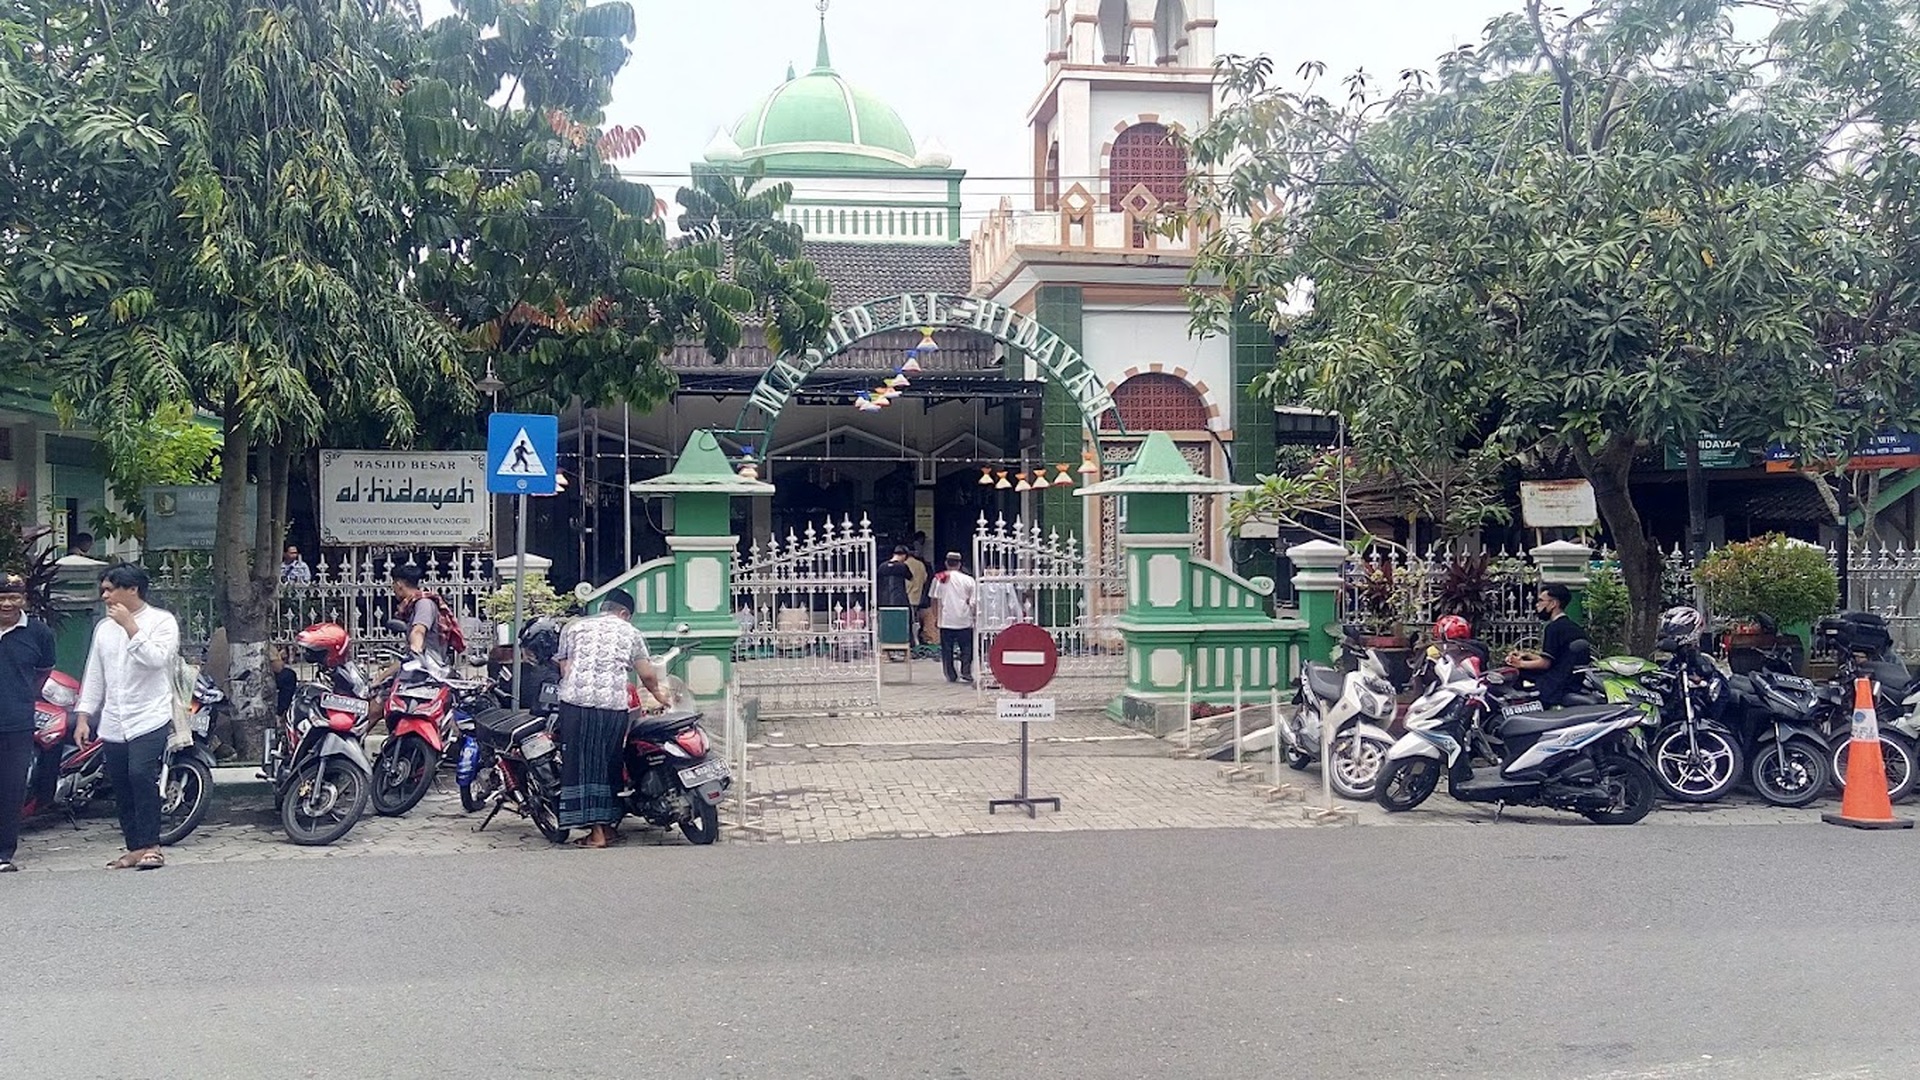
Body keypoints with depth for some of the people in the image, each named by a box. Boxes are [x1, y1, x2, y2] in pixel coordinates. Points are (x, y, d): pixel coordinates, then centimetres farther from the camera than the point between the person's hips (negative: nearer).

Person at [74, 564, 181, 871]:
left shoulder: (161, 621, -1)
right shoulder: (104, 627, 17)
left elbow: (157, 658, -18)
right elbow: (94, 675, 18)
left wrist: (130, 626, -16)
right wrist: (83, 716, 12)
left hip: (149, 718, -6)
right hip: (113, 724, 7)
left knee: (141, 774, -21)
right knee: (121, 787, 7)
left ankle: (151, 845, -15)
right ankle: (135, 847, 14)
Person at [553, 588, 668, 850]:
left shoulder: (573, 627, 17)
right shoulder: (629, 633, 14)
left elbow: (563, 668, 10)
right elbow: (647, 674, 8)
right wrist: (658, 694, 24)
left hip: (576, 701, 0)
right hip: (614, 706, 0)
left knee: (582, 765, 3)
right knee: (609, 765, 13)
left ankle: (596, 832, 0)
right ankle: (607, 825, 19)